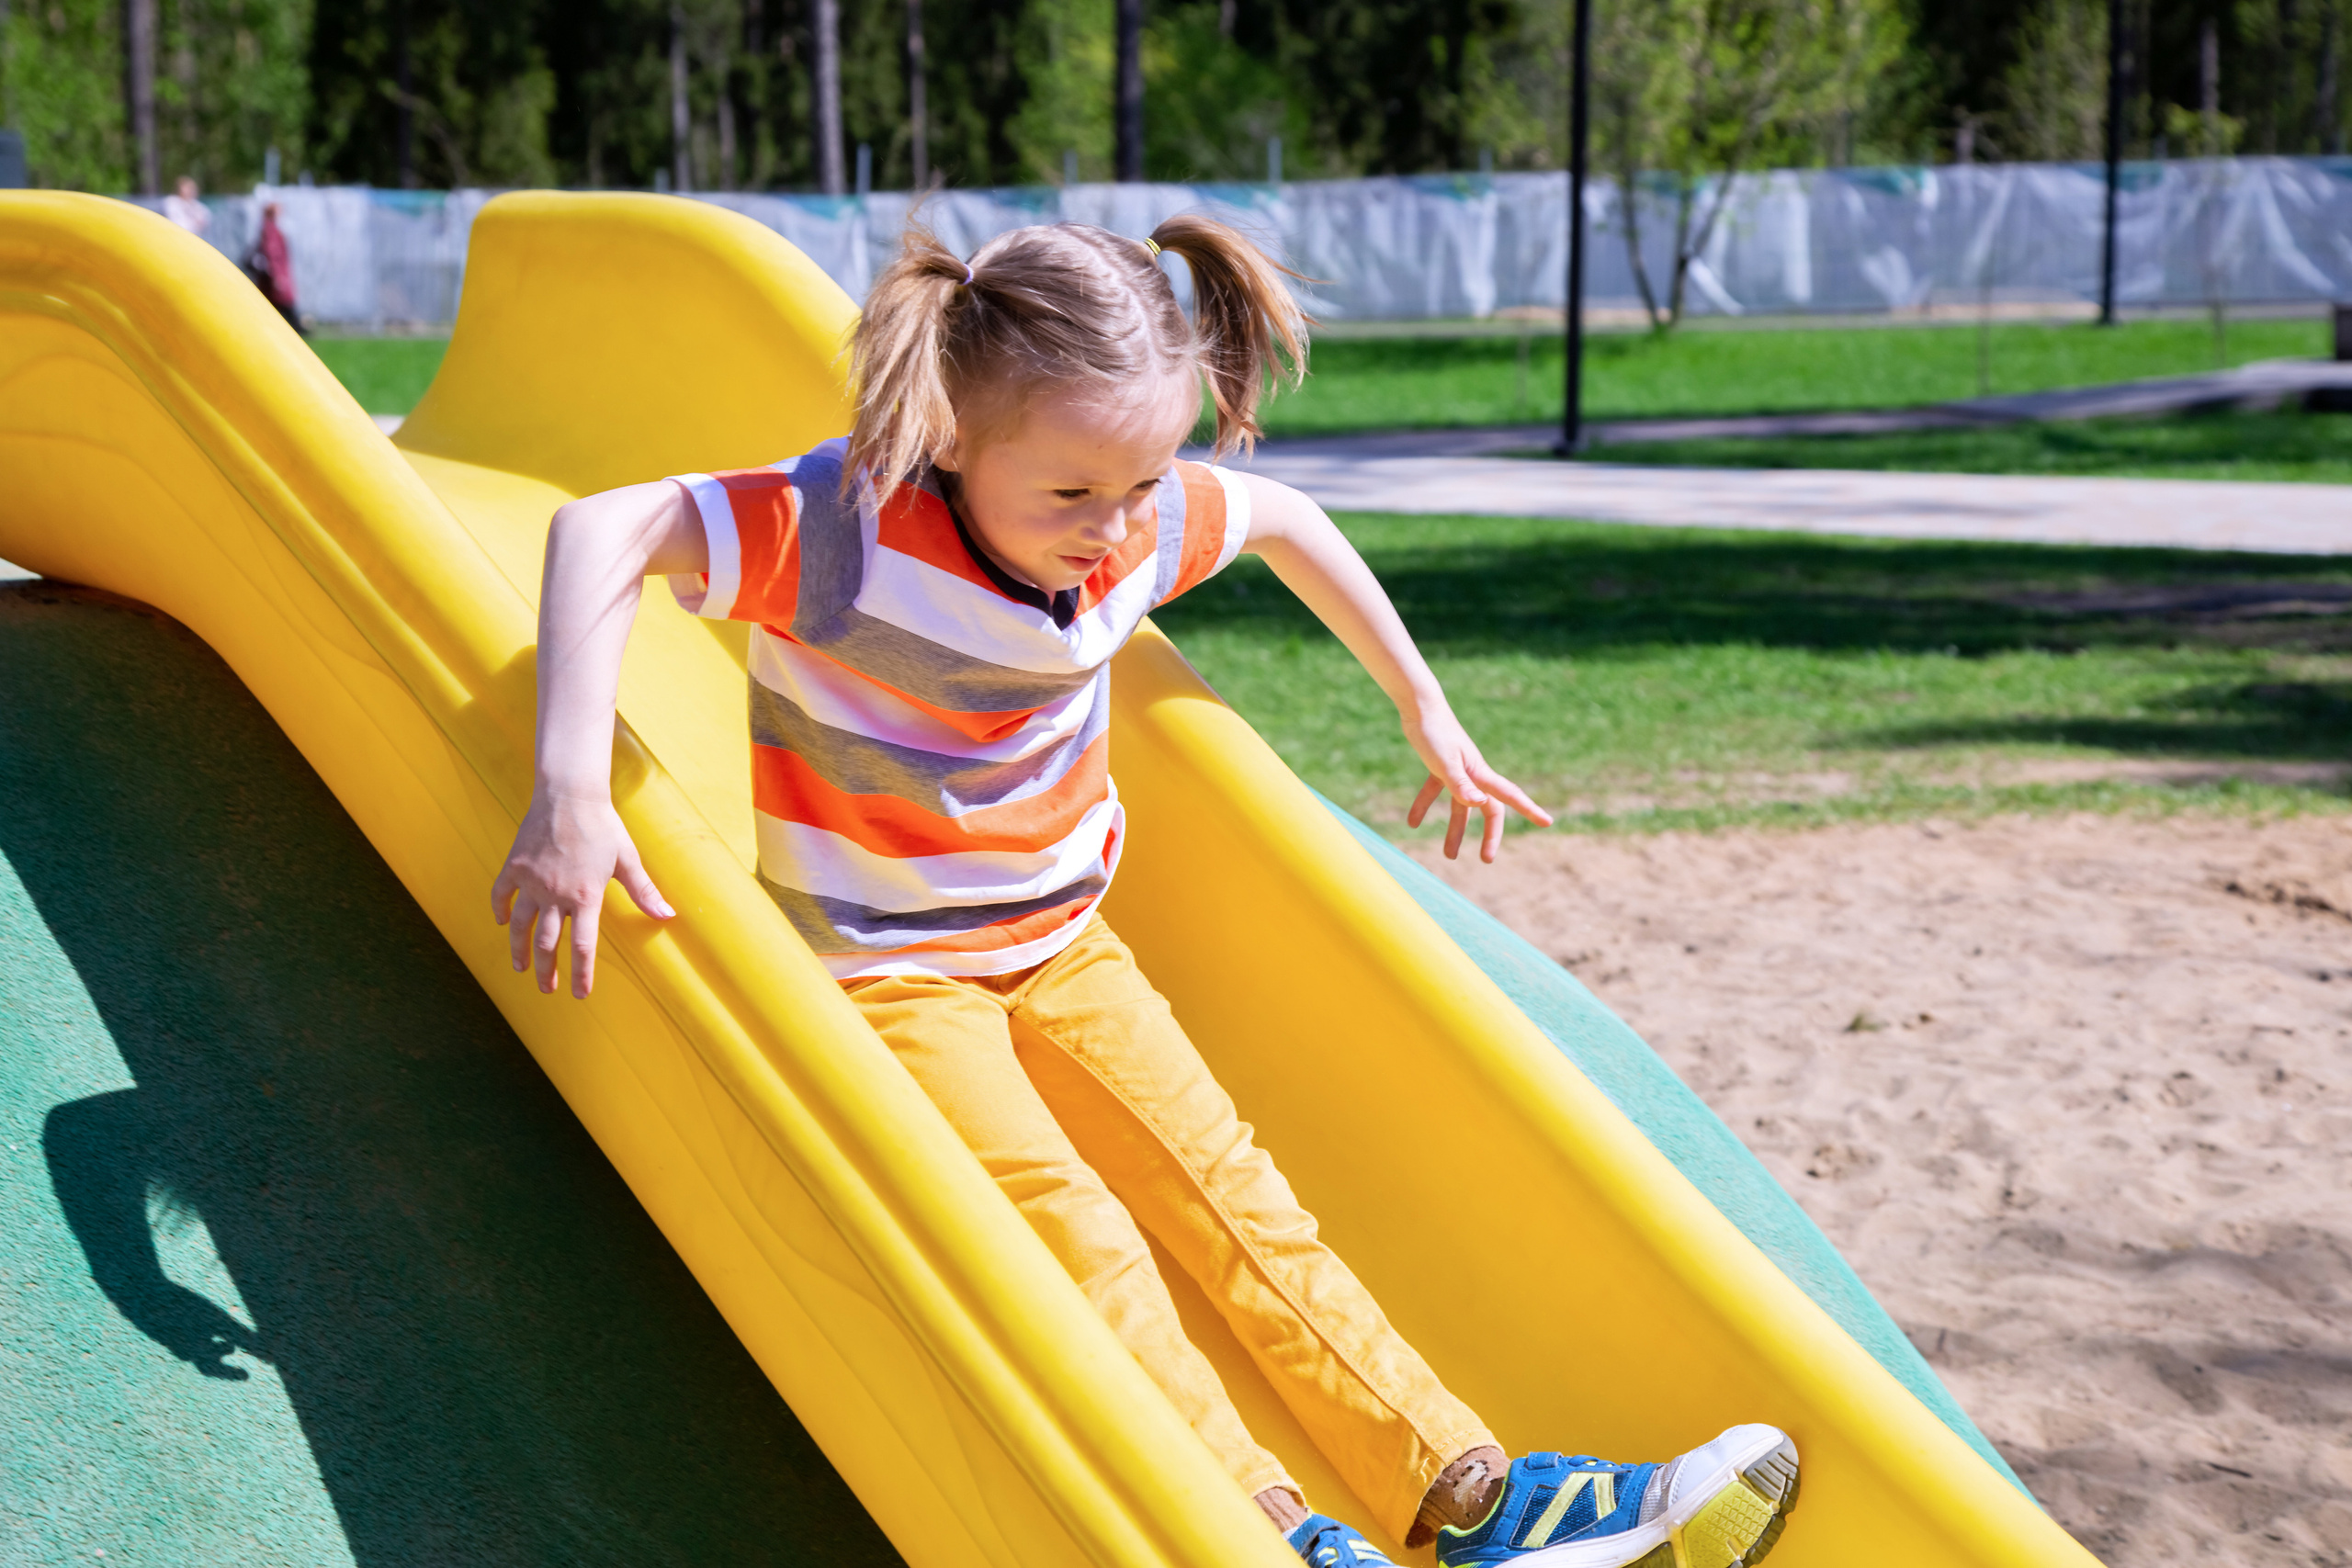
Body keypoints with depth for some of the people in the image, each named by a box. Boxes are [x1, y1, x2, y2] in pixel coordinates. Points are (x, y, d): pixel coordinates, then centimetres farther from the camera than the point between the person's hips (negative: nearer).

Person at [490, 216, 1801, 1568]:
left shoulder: (1139, 524, -8)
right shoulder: (846, 527, -27)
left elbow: (1283, 518, 13)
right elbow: (604, 530, -34)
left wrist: (1428, 713, 18)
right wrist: (570, 791, -43)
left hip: (1061, 947, 6)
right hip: (886, 976, -6)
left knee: (1239, 1203, 0)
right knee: (1083, 1248, -20)